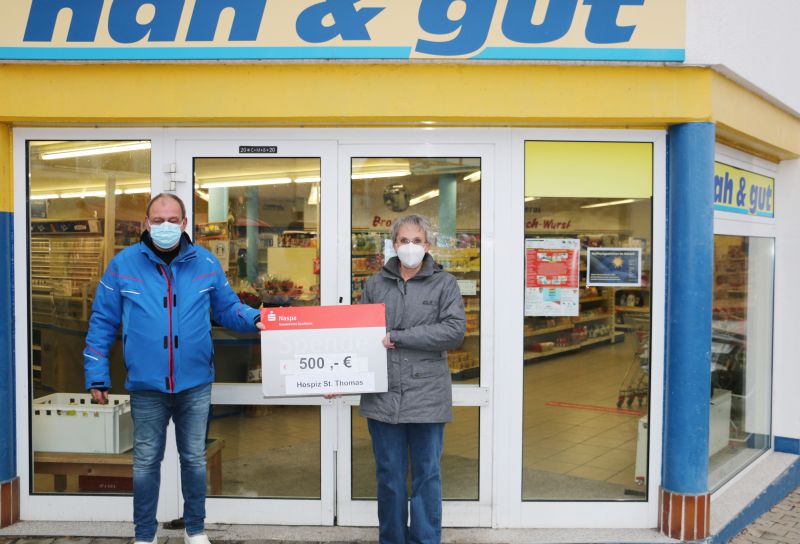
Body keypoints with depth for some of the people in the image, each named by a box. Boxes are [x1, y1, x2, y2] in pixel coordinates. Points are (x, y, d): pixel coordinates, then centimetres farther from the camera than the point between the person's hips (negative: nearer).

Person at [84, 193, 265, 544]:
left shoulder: (206, 263, 0)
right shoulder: (123, 264, -4)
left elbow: (227, 308, 8)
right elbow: (102, 322, 1)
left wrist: (255, 319, -13)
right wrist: (97, 376, -1)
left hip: (195, 384, 1)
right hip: (146, 385, -1)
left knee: (194, 458, 14)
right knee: (146, 461, 12)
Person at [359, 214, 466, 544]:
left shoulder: (443, 284, 3)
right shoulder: (375, 285, 9)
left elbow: (455, 330, -11)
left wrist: (396, 337, -14)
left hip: (427, 396, -2)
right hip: (383, 396, 2)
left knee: (427, 476, 9)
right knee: (389, 477, 11)